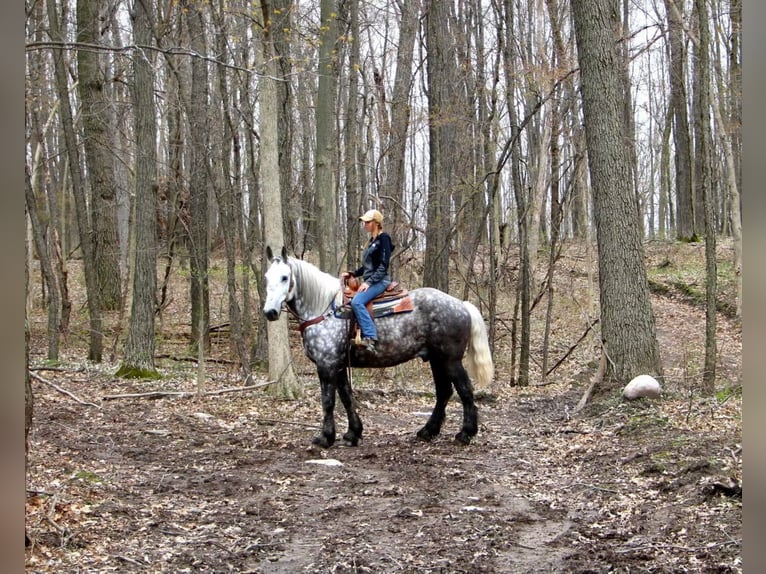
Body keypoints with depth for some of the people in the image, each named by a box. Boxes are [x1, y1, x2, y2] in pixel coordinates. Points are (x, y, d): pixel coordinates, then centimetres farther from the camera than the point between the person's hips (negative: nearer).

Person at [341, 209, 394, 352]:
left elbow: (383, 265, -16)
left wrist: (369, 282, -21)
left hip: (380, 281, -10)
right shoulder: (372, 240, 18)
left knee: (357, 301, -29)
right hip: (370, 281, 10)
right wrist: (352, 274, 9)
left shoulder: (383, 238, -9)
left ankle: (370, 337, -30)